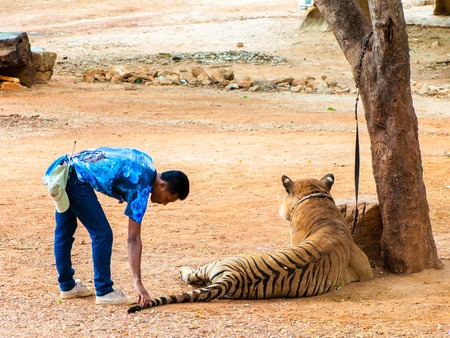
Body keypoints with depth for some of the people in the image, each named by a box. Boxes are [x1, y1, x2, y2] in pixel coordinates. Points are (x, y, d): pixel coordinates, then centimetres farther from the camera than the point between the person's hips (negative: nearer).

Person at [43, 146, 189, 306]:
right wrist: (138, 282, -12)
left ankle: (67, 286, 30)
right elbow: (134, 239, -12)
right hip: (76, 178, -10)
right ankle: (104, 292, 2)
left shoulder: (146, 161, 11)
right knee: (102, 234, -4)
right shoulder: (141, 188, -11)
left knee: (64, 232, 18)